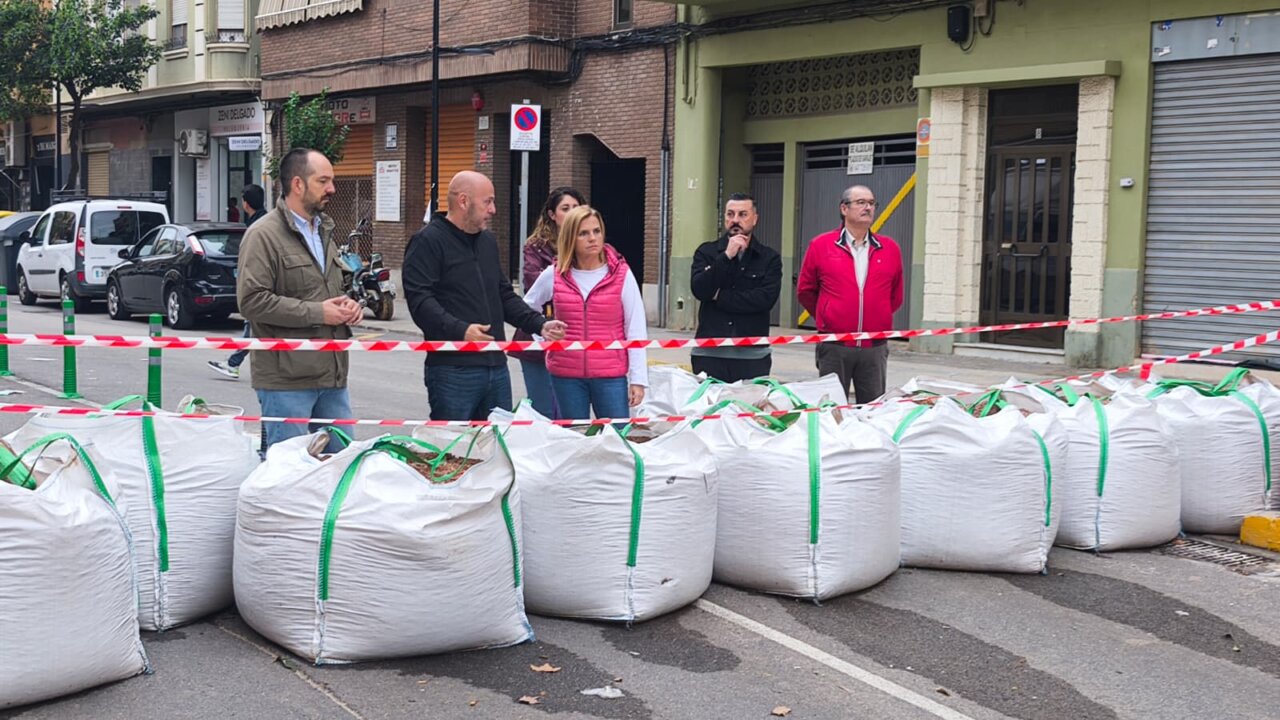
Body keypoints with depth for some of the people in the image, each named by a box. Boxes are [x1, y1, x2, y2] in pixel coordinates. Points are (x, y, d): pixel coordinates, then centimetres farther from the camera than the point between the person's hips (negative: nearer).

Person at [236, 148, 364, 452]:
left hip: (333, 375, 8)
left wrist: (349, 304, 7)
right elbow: (251, 300, -19)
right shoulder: (264, 235, -10)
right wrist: (317, 313, -17)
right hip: (286, 381, -8)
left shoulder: (324, 231, 18)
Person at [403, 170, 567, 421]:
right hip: (453, 371, -8)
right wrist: (460, 330, -30)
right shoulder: (427, 242, -7)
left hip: (496, 367, 8)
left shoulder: (488, 241, 18)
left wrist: (539, 324, 11)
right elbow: (419, 300, -18)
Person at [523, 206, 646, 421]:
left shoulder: (621, 274, -2)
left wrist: (638, 379, -7)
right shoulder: (553, 275, 3)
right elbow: (526, 309, 22)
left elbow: (636, 331, -2)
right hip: (565, 376, 2)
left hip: (611, 375, -2)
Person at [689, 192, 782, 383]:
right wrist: (727, 256, -13)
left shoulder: (769, 258, 7)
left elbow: (766, 298, -8)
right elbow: (699, 289, -7)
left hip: (753, 355, -1)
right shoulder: (706, 252, 10)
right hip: (709, 354, 1)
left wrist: (720, 296, -5)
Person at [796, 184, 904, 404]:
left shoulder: (890, 248, 6)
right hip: (834, 347, -2)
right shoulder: (821, 245, 1)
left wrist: (878, 319, 13)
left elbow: (896, 296, 16)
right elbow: (805, 290, 10)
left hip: (875, 348, 2)